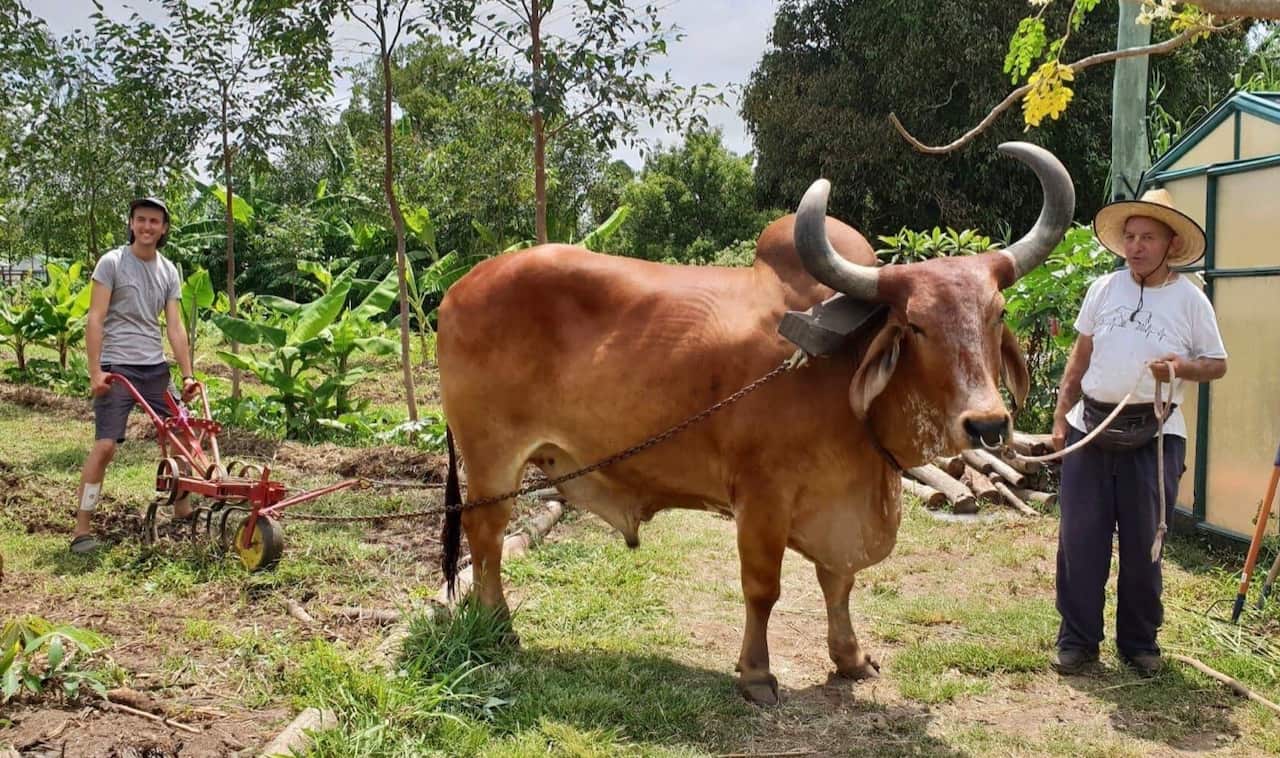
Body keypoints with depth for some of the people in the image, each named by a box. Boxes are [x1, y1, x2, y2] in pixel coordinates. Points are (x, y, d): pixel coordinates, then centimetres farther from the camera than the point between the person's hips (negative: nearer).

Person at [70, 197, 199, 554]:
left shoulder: (169, 271, 10)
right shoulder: (112, 263, -5)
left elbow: (174, 327, 8)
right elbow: (95, 320, -9)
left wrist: (187, 375, 1)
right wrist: (95, 371, -16)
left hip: (155, 368, 6)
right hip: (116, 367, -6)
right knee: (106, 445, -12)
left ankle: (182, 508, 24)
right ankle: (82, 529, -5)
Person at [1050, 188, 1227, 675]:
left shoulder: (1188, 299, -1)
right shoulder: (1104, 289, 6)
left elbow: (1217, 364, 6)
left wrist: (1181, 366, -16)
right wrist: (1060, 417, 8)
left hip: (1154, 437, -2)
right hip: (1090, 430, 2)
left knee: (1142, 544, 6)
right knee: (1079, 538, 3)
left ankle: (1139, 643, 22)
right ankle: (1077, 641, 15)